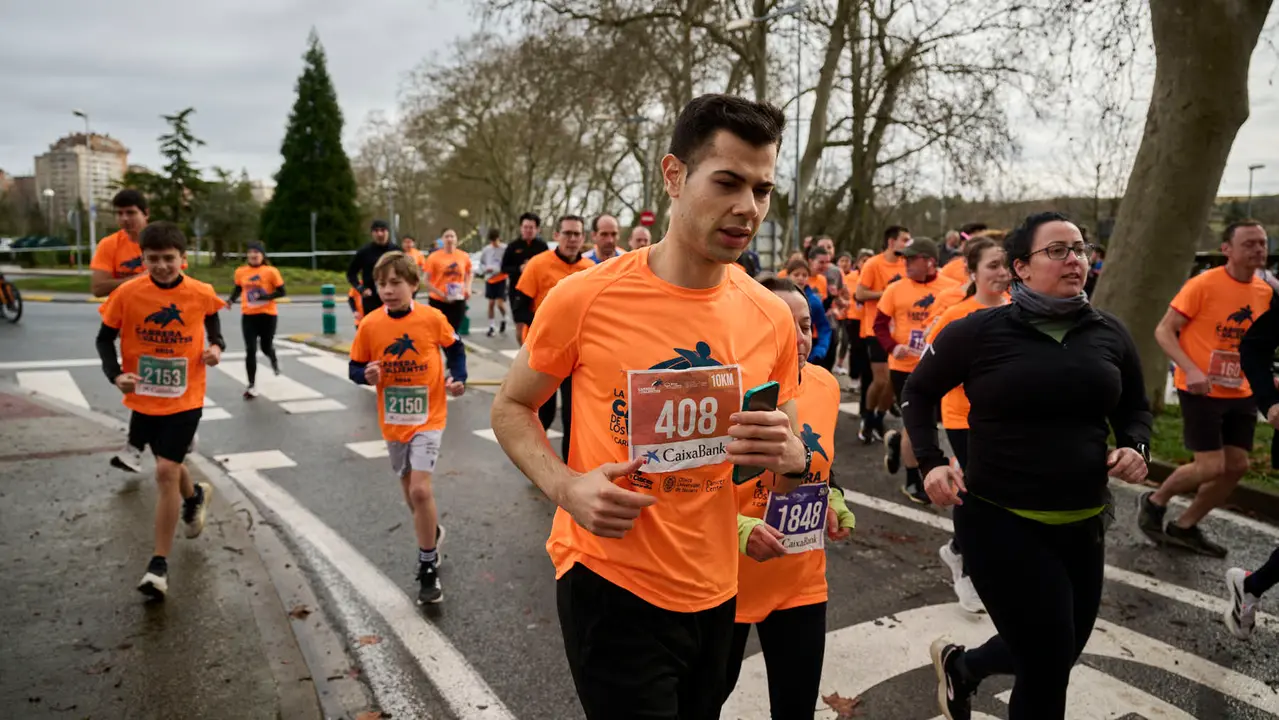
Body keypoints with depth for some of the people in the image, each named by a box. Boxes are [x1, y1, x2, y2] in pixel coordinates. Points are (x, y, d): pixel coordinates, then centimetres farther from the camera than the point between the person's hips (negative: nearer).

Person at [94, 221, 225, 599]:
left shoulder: (201, 294, -10)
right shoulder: (127, 293, -10)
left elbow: (212, 325, 10)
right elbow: (105, 339, 0)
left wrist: (216, 347, -10)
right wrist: (116, 375, -15)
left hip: (185, 398, -3)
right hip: (144, 397, 3)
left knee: (166, 471, -9)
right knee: (167, 465, 20)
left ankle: (159, 564, 0)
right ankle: (195, 497, 55)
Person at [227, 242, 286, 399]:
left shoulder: (271, 271, -8)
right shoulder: (240, 271, 2)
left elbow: (281, 292, -5)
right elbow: (238, 289, 17)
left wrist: (266, 296, -21)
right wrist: (231, 300, -2)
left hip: (267, 315, -2)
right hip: (248, 315, 2)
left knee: (266, 347, 8)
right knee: (250, 351, -4)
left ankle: (274, 361, 48)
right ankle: (252, 386, 3)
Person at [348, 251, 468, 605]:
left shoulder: (432, 318, -12)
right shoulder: (370, 325, -8)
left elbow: (454, 347, 5)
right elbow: (355, 368, -1)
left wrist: (458, 378, -10)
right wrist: (367, 375, -22)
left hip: (428, 417, -3)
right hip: (393, 420, 4)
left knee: (420, 489, -15)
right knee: (410, 489, 19)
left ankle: (428, 568, 2)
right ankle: (432, 531, 49)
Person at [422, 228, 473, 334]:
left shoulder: (464, 256, 1)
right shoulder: (434, 257, -9)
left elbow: (470, 273, 19)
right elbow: (425, 280, -8)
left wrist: (467, 288, 2)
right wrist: (440, 294, -15)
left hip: (458, 301, 2)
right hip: (438, 301, -2)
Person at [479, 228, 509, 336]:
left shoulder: (505, 249, -9)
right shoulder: (486, 249, 4)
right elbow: (481, 263, 12)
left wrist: (502, 270, -21)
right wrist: (485, 269, -7)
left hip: (501, 279, -4)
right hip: (489, 279, 4)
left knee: (500, 303, -10)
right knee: (491, 303, 9)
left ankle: (504, 321, 19)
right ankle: (491, 327, 18)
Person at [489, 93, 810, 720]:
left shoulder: (773, 320, -5)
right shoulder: (585, 297, -16)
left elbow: (788, 469, 7)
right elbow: (511, 408, -2)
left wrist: (793, 457, -17)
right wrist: (564, 486, -20)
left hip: (715, 593, 5)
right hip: (608, 588, -5)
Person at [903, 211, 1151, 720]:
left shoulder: (1109, 334, 2)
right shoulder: (979, 331, -10)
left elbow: (1134, 409, 16)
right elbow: (919, 392, 2)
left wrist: (1136, 447, -4)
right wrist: (931, 463, -8)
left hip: (1083, 524, 6)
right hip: (1000, 522, -5)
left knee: (1054, 656, 21)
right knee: (1049, 669, 1)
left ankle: (960, 666, 48)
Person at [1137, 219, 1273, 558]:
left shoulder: (1264, 291, 6)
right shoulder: (1203, 284, -15)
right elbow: (1163, 331, -15)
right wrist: (1191, 370, -27)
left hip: (1240, 393, 7)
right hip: (1201, 390, -7)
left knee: (1237, 466, 7)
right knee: (1210, 467, -10)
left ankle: (1185, 527, 22)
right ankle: (1154, 502, 17)